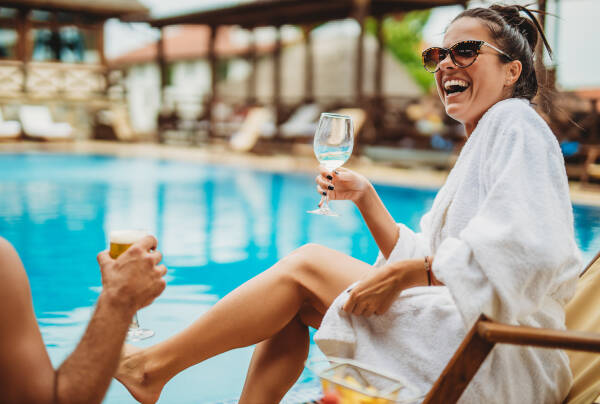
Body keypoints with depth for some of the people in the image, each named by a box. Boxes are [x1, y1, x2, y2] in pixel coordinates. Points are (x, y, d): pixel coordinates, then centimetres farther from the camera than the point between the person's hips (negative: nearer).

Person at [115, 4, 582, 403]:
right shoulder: (479, 147, 23)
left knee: (307, 264, -11)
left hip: (503, 361, -9)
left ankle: (153, 365, -2)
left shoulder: (516, 124, -5)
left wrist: (407, 274, -20)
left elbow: (531, 252, -22)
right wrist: (365, 196, 7)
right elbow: (414, 260, 17)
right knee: (294, 304, 3)